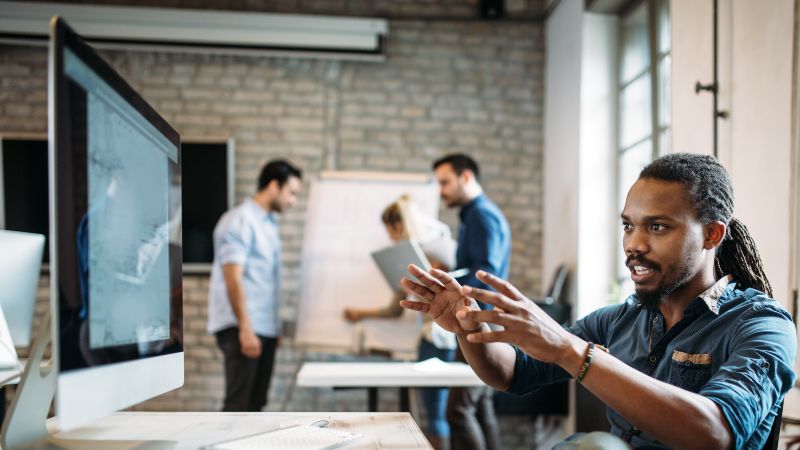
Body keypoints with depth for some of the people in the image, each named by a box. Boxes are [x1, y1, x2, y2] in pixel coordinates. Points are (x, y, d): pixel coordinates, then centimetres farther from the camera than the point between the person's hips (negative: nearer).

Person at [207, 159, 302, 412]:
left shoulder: (269, 223, 17)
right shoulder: (240, 221, -11)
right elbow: (233, 279, -17)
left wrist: (275, 327, 17)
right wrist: (245, 329, -22)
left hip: (265, 328, 9)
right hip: (240, 328, -9)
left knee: (255, 403, 11)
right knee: (238, 403, -9)